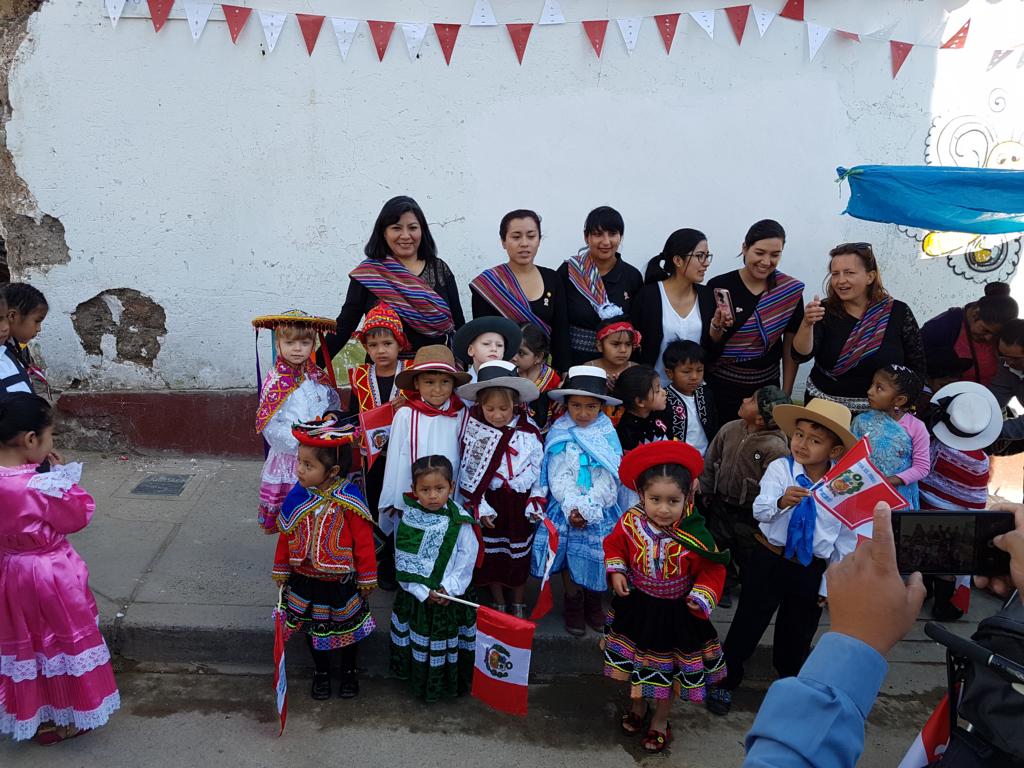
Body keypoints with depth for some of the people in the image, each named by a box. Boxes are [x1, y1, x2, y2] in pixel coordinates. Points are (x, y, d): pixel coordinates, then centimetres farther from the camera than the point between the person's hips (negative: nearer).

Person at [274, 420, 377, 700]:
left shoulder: (349, 501, -24)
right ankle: (321, 672, 44)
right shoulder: (297, 497, -13)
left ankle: (349, 671, 43)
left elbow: (364, 542, -16)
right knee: (313, 628, 21)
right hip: (305, 581, 3)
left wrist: (366, 580, -9)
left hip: (341, 583, -3)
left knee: (346, 629, 19)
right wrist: (282, 571, 7)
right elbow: (286, 537, 0)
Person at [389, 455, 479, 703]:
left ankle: (450, 684, 31)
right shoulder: (409, 519, -10)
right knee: (418, 641, 13)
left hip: (451, 596, -1)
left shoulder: (460, 522, -12)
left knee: (448, 643, 11)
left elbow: (466, 560, -10)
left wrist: (449, 588, -18)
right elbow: (403, 562, -10)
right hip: (416, 596, 1)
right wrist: (424, 592, -16)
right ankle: (418, 680, 35)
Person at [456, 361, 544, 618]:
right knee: (491, 556, 13)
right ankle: (498, 604, 31)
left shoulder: (529, 433, -8)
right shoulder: (474, 431, -9)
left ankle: (519, 605, 31)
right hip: (490, 504, 0)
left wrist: (536, 505, -5)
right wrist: (479, 506, -11)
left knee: (519, 556, 12)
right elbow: (468, 473, -7)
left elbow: (539, 470, -1)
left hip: (520, 504, 0)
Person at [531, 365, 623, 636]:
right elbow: (558, 477, -7)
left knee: (596, 556, 6)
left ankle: (594, 604, 26)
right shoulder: (560, 435, -2)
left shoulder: (607, 436, -1)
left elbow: (609, 478, -7)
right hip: (566, 510, 0)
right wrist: (572, 508, -17)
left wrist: (587, 509, -16)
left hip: (600, 511, 0)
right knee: (570, 556, 6)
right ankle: (573, 605, 23)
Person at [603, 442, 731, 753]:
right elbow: (614, 544, -1)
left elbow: (712, 572, -15)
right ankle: (638, 705, 53)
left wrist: (702, 598, -27)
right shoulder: (630, 523, -21)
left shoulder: (695, 538, -29)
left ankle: (660, 720, 45)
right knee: (636, 660, 25)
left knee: (667, 668, 20)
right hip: (636, 607, 2)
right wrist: (616, 570, -14)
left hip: (675, 614, -2)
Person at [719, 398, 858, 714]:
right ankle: (726, 680, 32)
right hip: (770, 561, -1)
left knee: (798, 634, 20)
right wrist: (781, 502, -47)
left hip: (812, 571, 2)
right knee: (748, 624, 11)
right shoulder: (780, 469, -14)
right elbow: (760, 510, -26)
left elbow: (846, 541, -2)